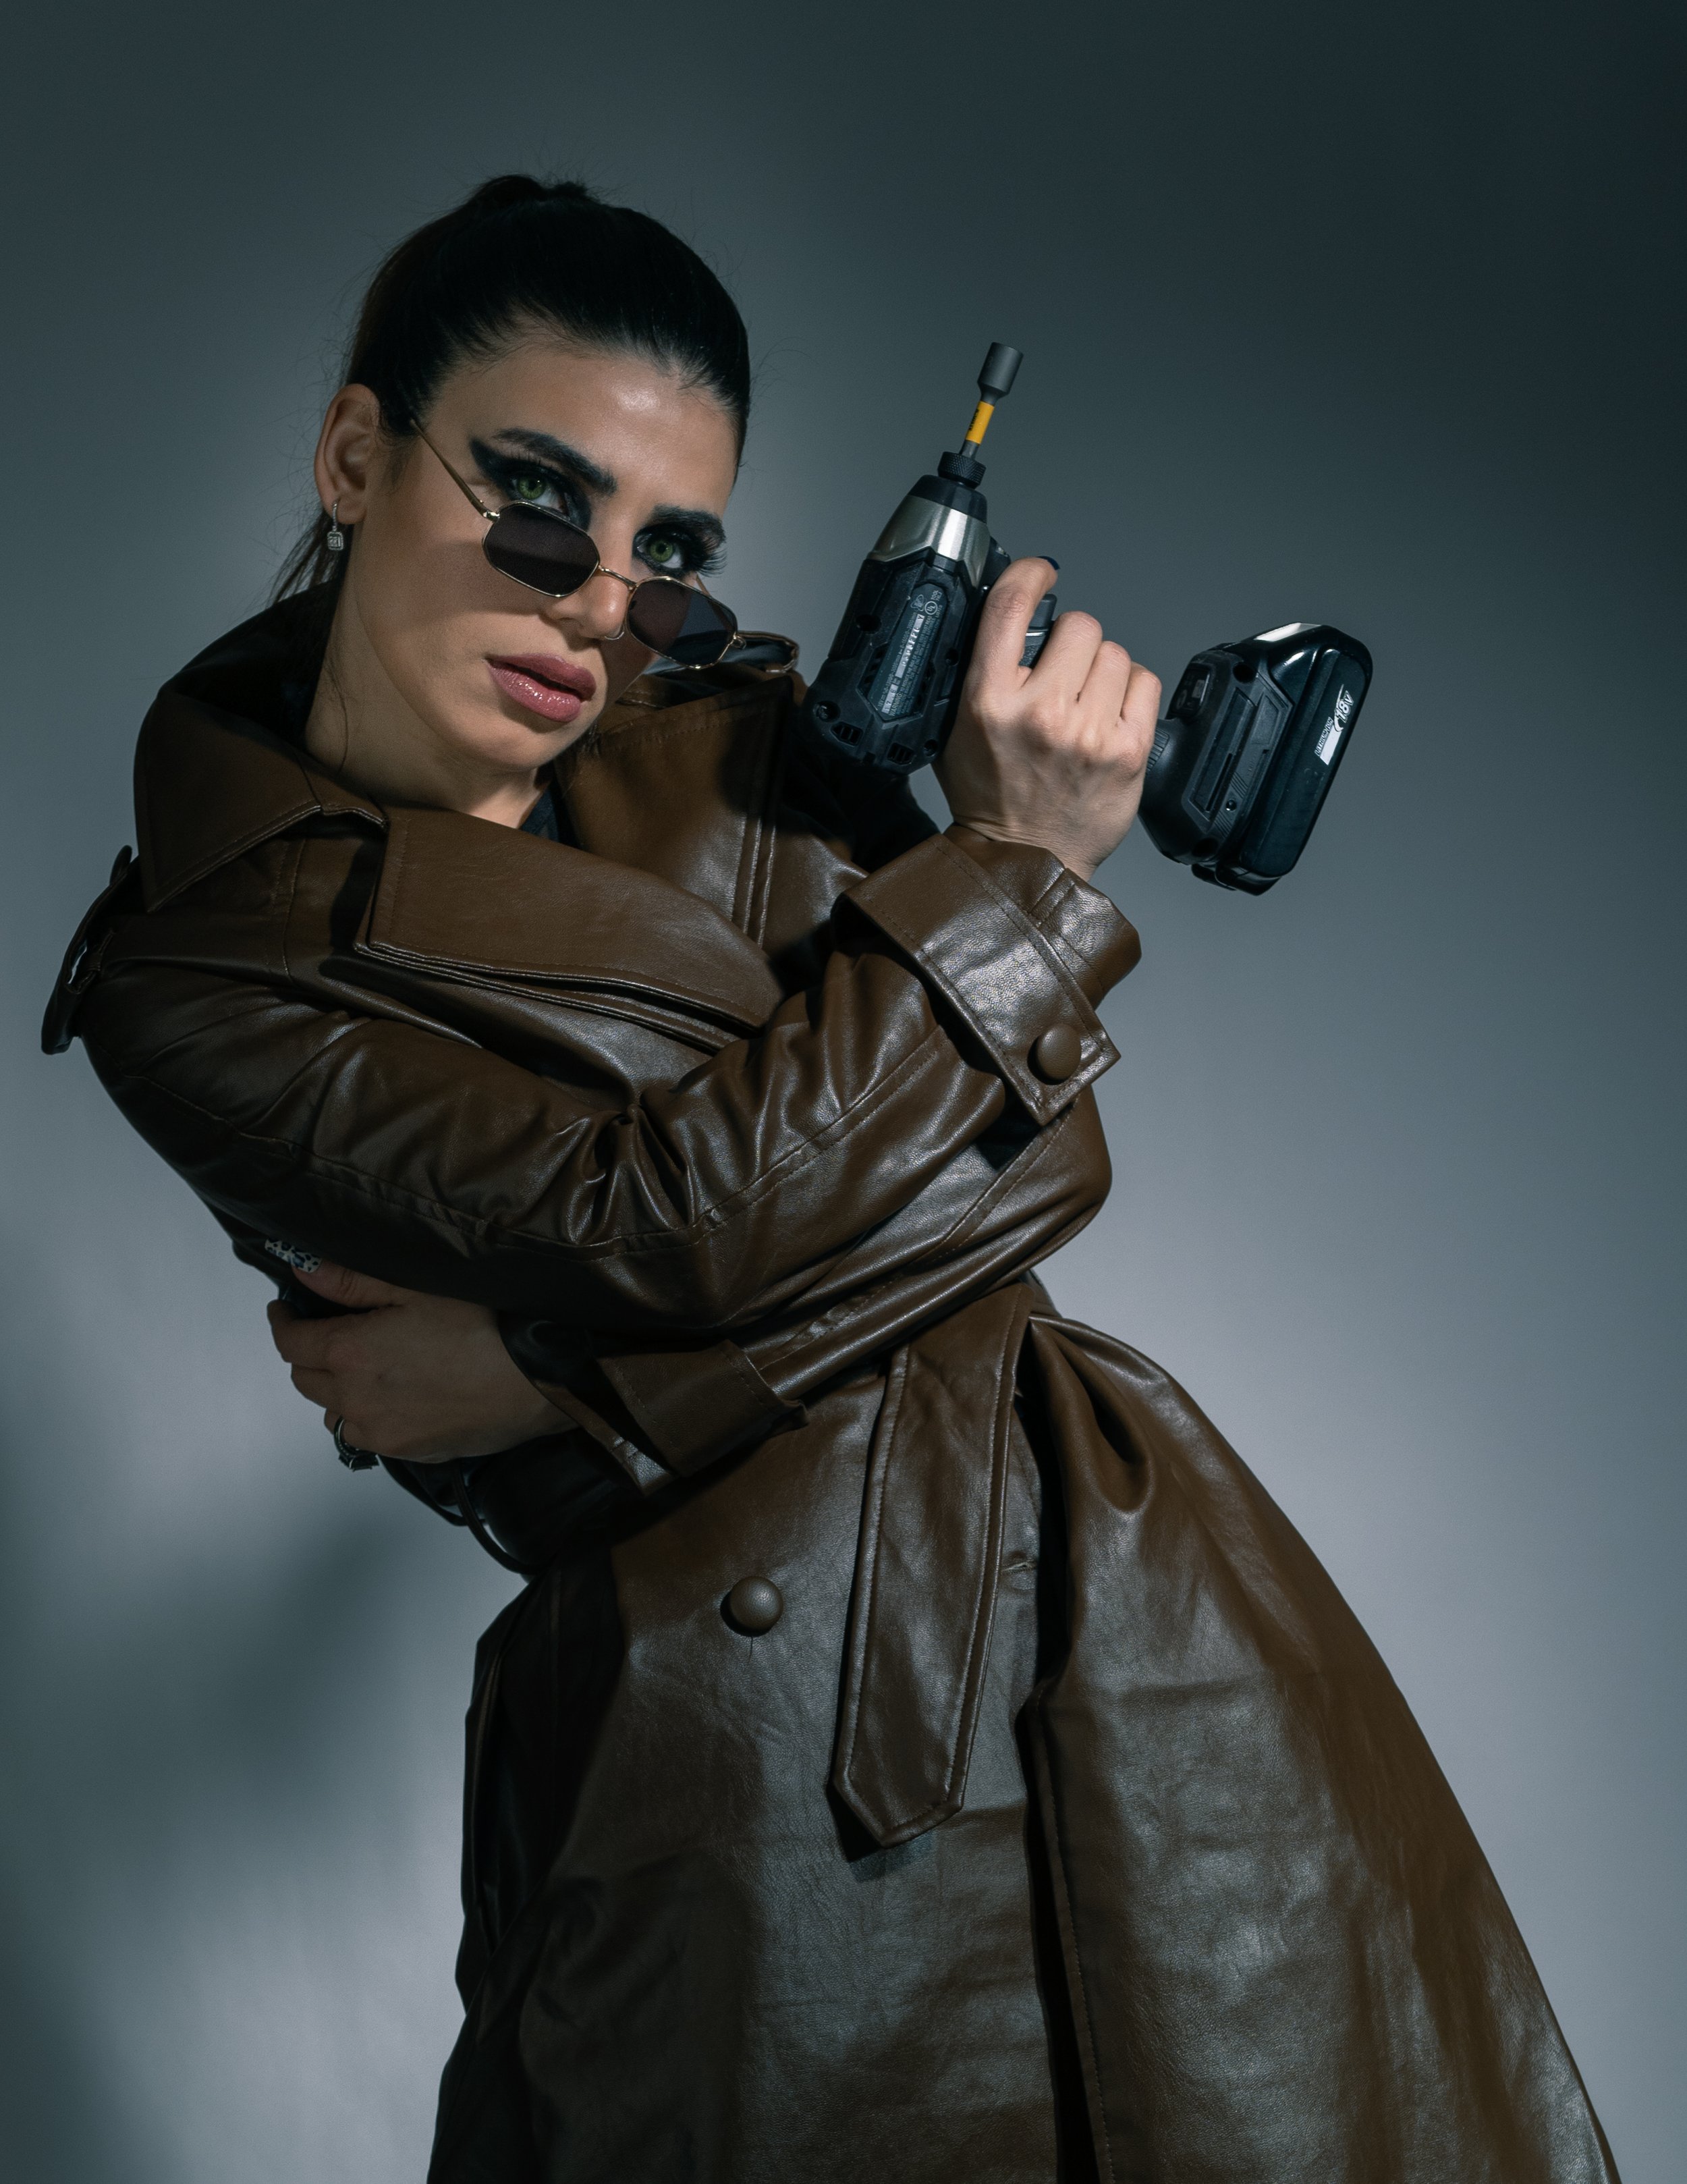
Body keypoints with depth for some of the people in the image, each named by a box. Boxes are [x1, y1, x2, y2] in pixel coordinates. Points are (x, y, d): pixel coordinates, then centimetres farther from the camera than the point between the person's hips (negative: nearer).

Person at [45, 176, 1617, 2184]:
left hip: (1112, 1586, 5)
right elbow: (683, 1210, -21)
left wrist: (559, 1373, -15)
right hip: (726, 1707, -4)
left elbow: (1036, 1149, -5)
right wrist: (1023, 863, -12)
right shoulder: (188, 974, -8)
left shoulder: (722, 723, 3)